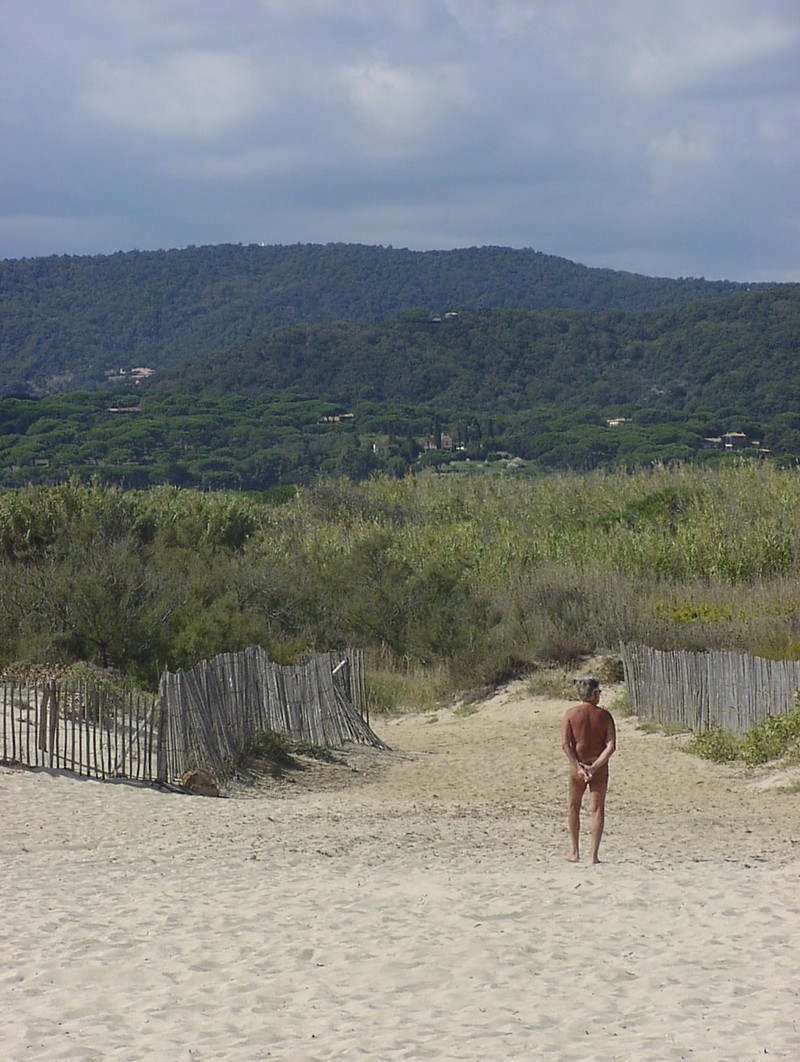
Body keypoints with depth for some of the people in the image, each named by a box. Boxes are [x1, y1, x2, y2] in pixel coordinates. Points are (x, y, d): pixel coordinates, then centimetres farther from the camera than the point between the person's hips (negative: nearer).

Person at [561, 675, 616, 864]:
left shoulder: (571, 714, -3)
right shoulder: (604, 715, -4)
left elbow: (565, 744, -10)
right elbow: (611, 746, -12)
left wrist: (578, 767, -11)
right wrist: (595, 766, -13)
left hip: (577, 767, 1)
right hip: (599, 767, -1)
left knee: (574, 808, 17)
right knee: (598, 809, 4)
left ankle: (575, 853, 20)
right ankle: (594, 855, -2)